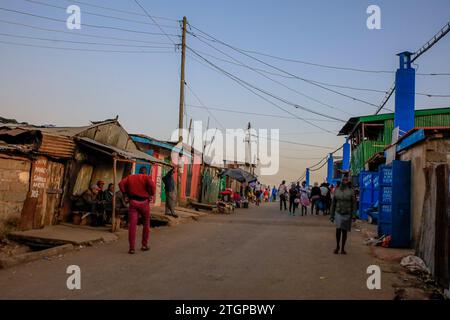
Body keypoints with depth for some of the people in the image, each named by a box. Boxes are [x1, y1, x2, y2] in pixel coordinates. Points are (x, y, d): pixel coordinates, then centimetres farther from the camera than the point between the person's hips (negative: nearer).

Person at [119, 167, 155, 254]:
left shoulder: (130, 177, 12)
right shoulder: (146, 177, 1)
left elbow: (121, 183, 0)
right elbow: (151, 184, -19)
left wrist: (125, 193, 6)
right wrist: (151, 194, -4)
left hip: (133, 202, 2)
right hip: (144, 202, -2)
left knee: (132, 225, 0)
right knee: (146, 224, 15)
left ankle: (131, 248, -4)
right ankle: (144, 245, 22)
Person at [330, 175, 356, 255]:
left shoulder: (351, 191, -1)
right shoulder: (337, 190, 5)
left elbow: (353, 204, -2)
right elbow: (333, 203, 10)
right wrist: (332, 215, 9)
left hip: (347, 214, -1)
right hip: (338, 213, 1)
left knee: (344, 231, 6)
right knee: (338, 229, -11)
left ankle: (342, 248, 17)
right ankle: (337, 246, 8)